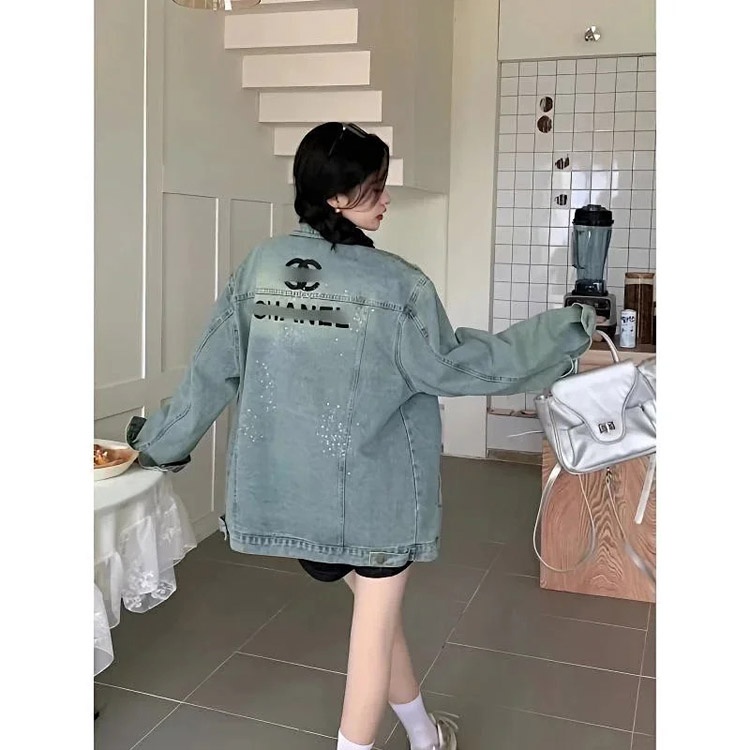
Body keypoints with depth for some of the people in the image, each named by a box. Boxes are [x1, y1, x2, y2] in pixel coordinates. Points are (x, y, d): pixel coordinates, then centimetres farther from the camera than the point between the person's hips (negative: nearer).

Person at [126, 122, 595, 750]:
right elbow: (458, 364, -11)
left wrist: (163, 442, 17)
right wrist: (568, 330, 0)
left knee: (374, 605, 23)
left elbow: (213, 371, 3)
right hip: (376, 486, -6)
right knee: (377, 621, 13)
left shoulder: (259, 267, -2)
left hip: (295, 485, 6)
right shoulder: (395, 283, -16)